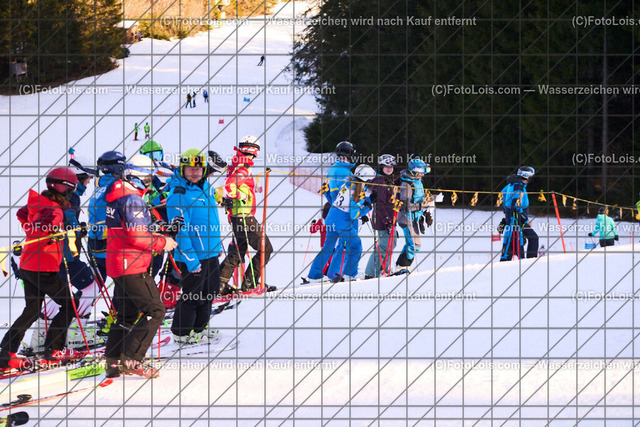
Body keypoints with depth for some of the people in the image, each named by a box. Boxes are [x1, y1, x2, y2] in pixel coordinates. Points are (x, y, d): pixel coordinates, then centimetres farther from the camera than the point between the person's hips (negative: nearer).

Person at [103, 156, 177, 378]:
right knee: (155, 310, -9)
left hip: (117, 263, 10)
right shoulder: (132, 199, -16)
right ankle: (131, 359, -14)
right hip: (132, 265, -10)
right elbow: (136, 236, -21)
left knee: (127, 313, 17)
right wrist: (162, 243, -8)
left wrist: (156, 236, 14)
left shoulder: (117, 195, 16)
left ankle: (114, 361, 17)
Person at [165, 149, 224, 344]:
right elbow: (180, 230, -20)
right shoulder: (178, 194, -17)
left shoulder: (207, 188, 8)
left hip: (211, 252, 8)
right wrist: (191, 259, -22)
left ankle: (200, 327, 33)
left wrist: (217, 244, 23)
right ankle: (181, 333, 13)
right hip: (192, 254, -8)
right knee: (193, 295, -1)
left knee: (210, 291, 17)